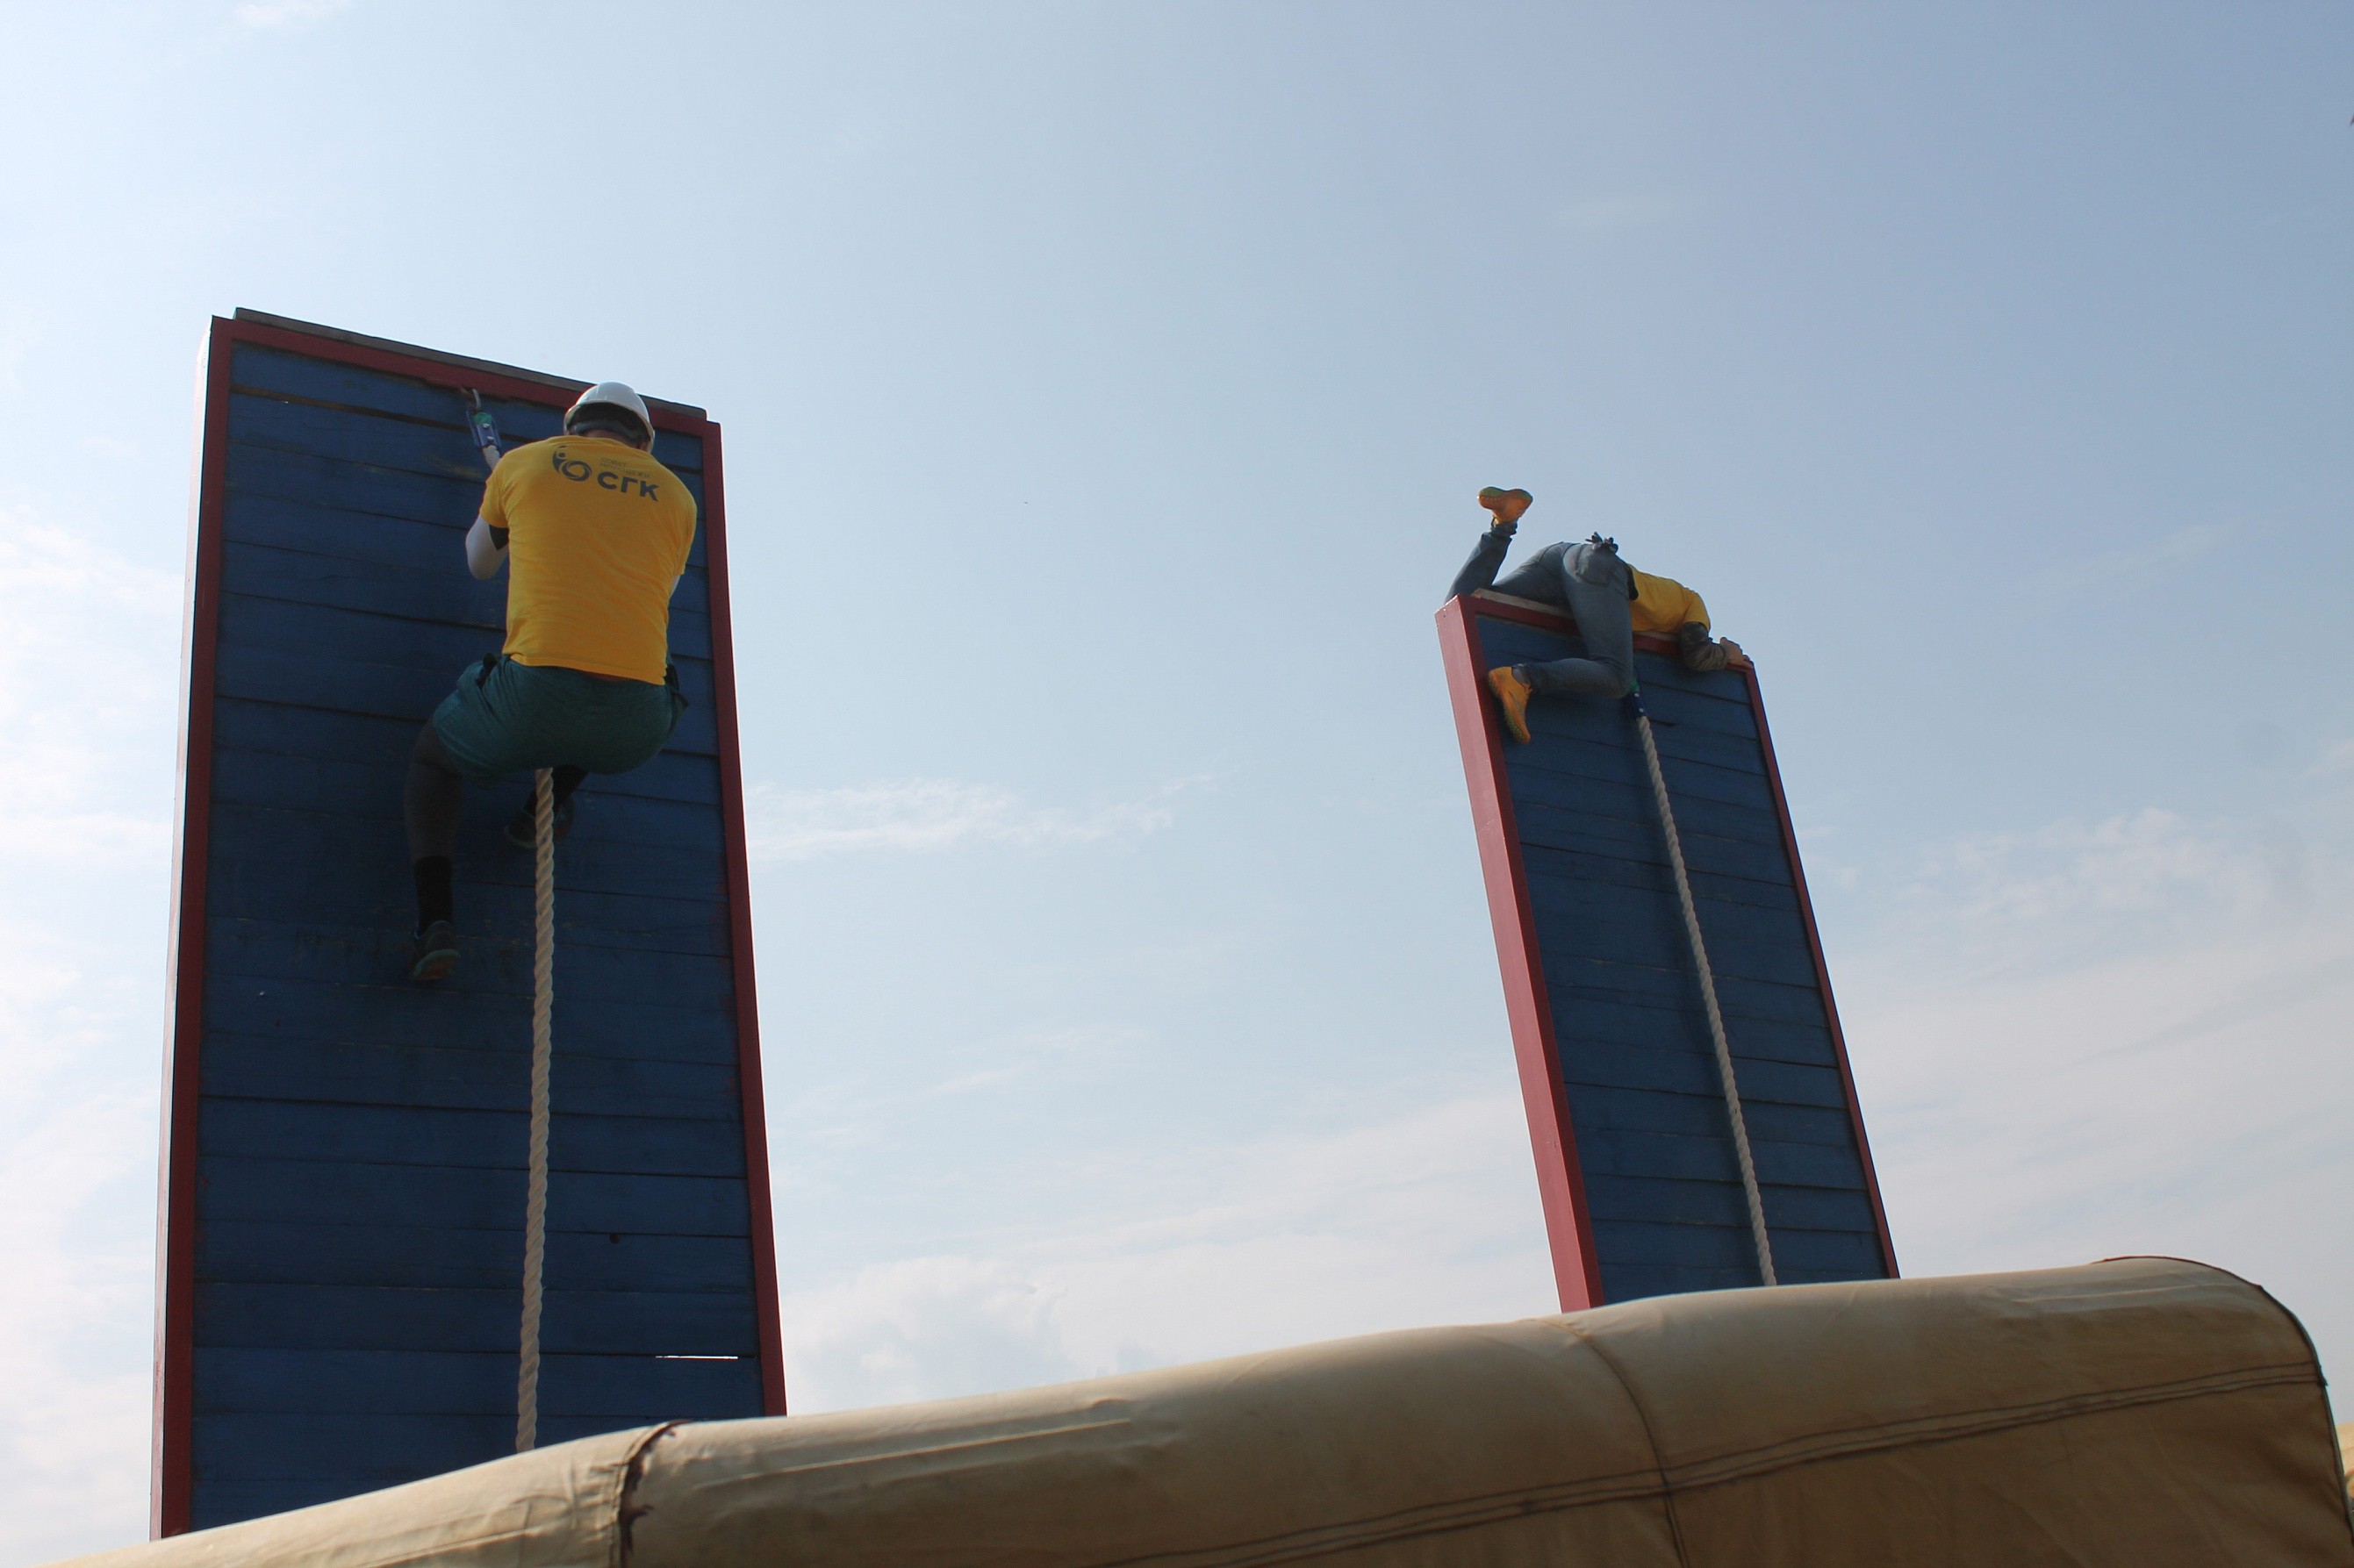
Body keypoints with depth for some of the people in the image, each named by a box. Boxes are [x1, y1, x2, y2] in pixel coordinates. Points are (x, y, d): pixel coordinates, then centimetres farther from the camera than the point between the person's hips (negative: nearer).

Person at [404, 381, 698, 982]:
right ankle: (558, 794, 21)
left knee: (432, 756, 28)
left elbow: (479, 564, 32)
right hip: (636, 731, 2)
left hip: (537, 695, -1)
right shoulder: (674, 494, 17)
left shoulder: (522, 463, 15)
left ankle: (436, 919, 7)